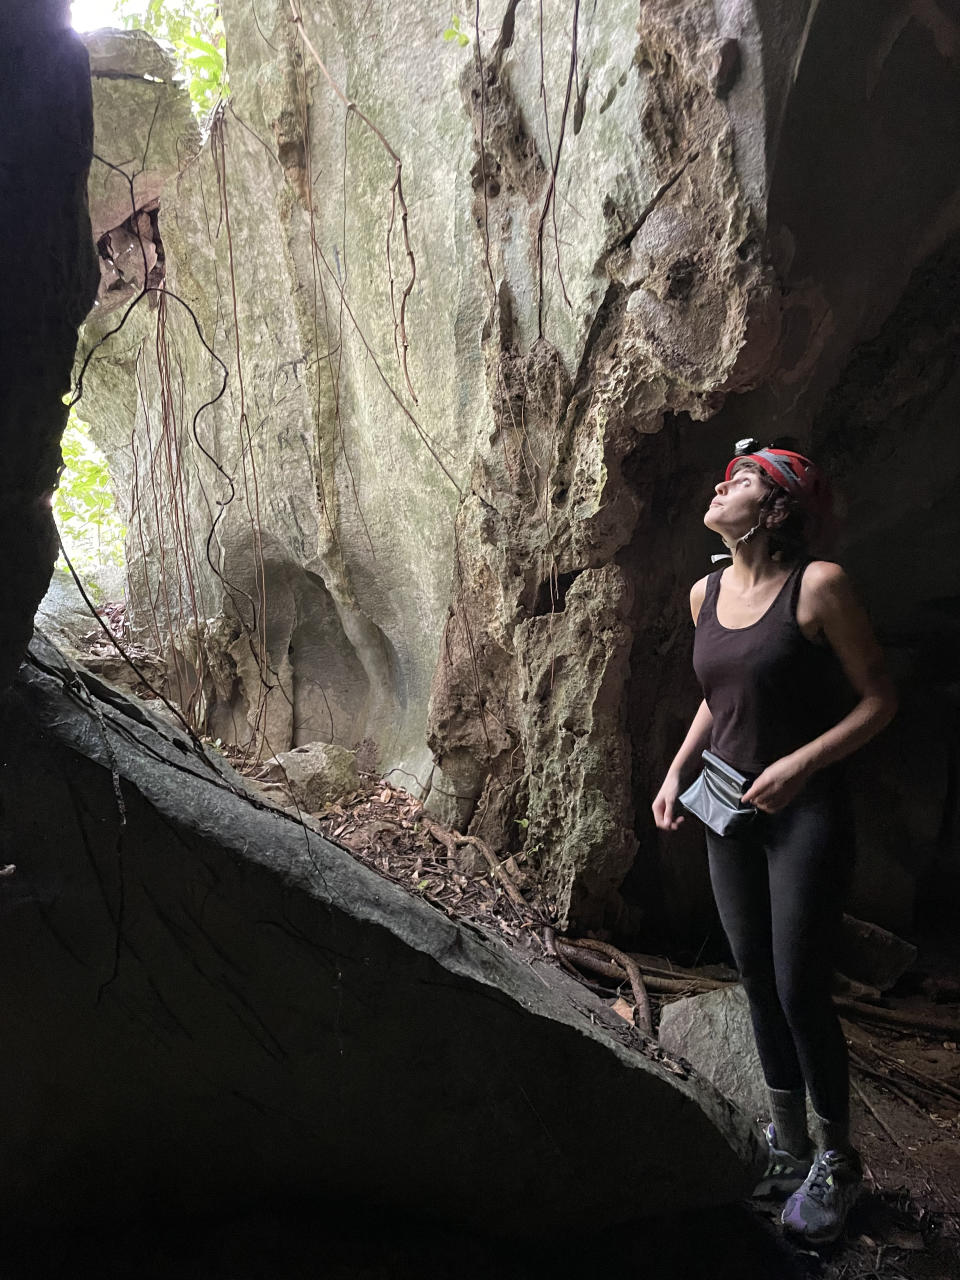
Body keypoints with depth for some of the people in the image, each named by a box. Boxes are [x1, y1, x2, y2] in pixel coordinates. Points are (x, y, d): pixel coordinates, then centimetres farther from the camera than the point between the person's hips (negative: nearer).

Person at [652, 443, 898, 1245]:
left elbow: (879, 699, -10)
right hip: (730, 811, 6)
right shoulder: (705, 594, 5)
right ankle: (788, 1149, 33)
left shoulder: (818, 585, -14)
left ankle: (836, 1163, 24)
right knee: (758, 985, 14)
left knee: (800, 991, -1)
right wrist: (679, 771, 7)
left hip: (805, 812, -6)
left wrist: (800, 765, -20)